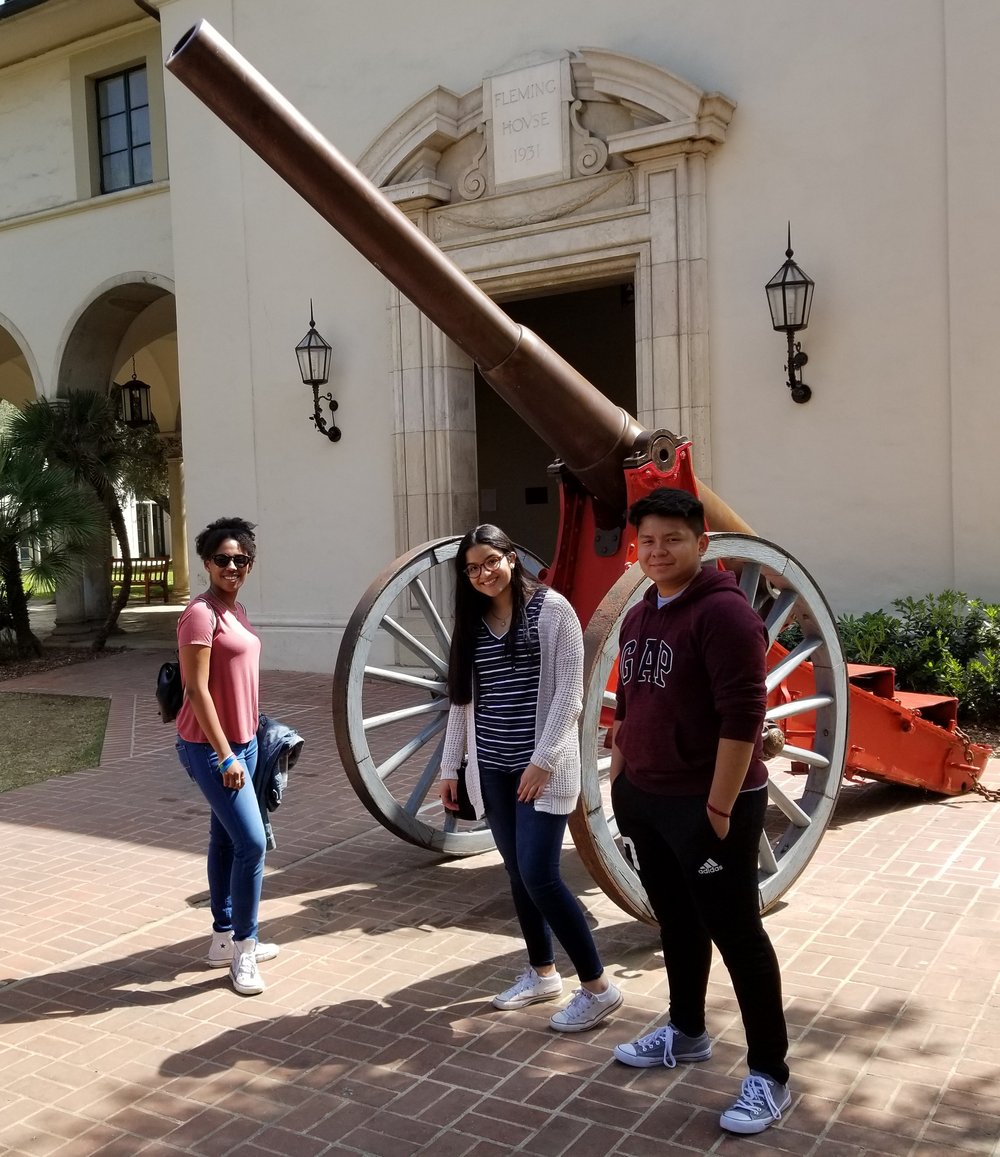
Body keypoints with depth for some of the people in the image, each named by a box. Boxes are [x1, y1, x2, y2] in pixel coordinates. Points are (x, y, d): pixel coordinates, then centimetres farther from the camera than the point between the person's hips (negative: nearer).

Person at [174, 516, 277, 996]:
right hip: (211, 747, -9)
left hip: (242, 741, 9)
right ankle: (242, 947, 6)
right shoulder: (201, 613, -17)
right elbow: (197, 690, -20)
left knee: (225, 840, 16)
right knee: (251, 842, -9)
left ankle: (225, 938, 27)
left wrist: (246, 743, 17)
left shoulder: (236, 609, 10)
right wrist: (225, 756, -21)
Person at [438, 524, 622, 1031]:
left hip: (542, 766, -6)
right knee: (518, 874, 13)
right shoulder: (472, 622, 10)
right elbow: (462, 700, 14)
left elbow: (568, 693, -12)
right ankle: (542, 973, 29)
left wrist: (542, 760, -17)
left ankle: (598, 987, 3)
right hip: (492, 768, 6)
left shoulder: (551, 608, -8)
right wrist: (450, 766, 12)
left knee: (539, 875, -10)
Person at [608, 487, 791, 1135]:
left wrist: (719, 806, -21)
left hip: (708, 805, -8)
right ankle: (687, 1034, 39)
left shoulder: (724, 612, -16)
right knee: (677, 923, 21)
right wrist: (619, 779, 17)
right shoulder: (639, 617, 11)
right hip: (646, 800, 8)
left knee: (737, 935, 1)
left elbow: (742, 716, -21)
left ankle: (770, 1076, 14)